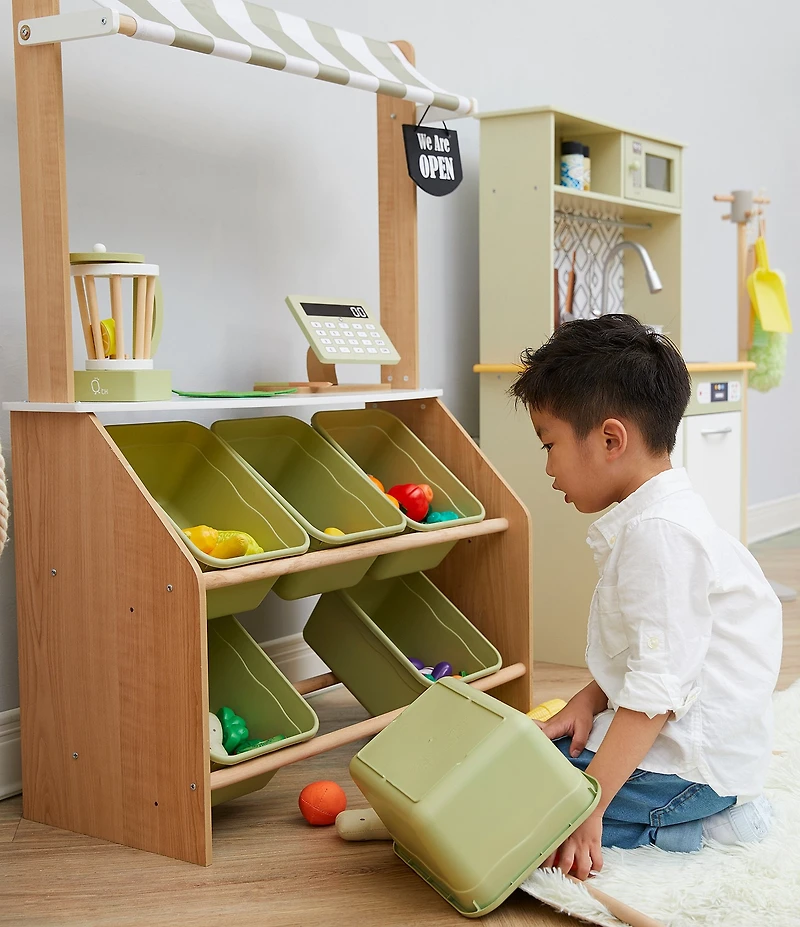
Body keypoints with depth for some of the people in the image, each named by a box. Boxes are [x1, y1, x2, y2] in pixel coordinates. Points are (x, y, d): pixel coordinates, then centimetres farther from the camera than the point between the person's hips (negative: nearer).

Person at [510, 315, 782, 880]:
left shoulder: (659, 532, -21)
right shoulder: (653, 519, 13)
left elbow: (658, 689, -25)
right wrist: (588, 701, 3)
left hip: (687, 763, -11)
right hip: (662, 736, 11)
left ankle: (700, 823, -8)